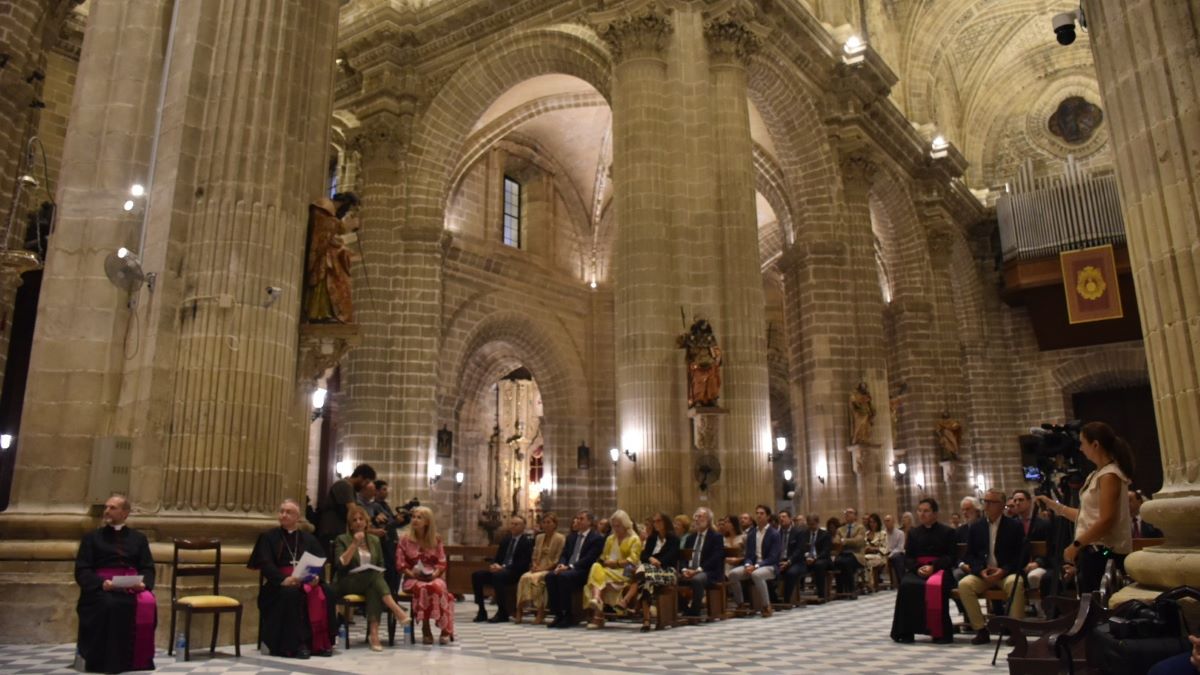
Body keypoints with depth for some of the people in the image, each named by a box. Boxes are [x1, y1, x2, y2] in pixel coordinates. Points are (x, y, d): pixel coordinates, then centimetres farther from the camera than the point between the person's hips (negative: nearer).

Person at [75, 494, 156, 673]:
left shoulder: (138, 538, 22)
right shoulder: (92, 538, 18)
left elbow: (148, 569, 13)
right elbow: (82, 571, 6)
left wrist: (143, 583, -12)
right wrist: (102, 583, -15)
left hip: (133, 588, 1)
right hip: (100, 588, -1)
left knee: (147, 604, -32)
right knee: (110, 605, -36)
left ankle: (140, 660, -24)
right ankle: (108, 662, -28)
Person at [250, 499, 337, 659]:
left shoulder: (308, 539, 18)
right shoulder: (268, 537, 10)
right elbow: (265, 564, -6)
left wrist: (316, 576, -19)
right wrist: (284, 579, -25)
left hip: (307, 581, 3)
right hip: (279, 583, -2)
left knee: (325, 593, -29)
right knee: (291, 594, -37)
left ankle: (321, 642, -22)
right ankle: (295, 644, -31)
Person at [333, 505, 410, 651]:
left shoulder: (375, 540, 15)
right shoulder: (342, 539, 4)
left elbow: (381, 567, 17)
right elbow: (340, 564, -11)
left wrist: (378, 578, -4)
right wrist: (354, 545, -18)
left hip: (371, 583, 3)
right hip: (348, 584, -3)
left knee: (374, 589, -34)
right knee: (373, 575, -33)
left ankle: (374, 632, -42)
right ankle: (395, 609, -43)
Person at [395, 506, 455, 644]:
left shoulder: (436, 539, 9)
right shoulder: (405, 538, 4)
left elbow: (442, 562, 6)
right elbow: (400, 564, 0)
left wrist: (435, 574, -12)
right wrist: (412, 574, -15)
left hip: (433, 577, 1)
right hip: (413, 578, -1)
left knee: (438, 587, -36)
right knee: (422, 588, -38)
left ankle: (445, 629, -26)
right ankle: (425, 629, -22)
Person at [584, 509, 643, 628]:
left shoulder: (635, 539, 7)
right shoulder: (610, 539, 27)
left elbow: (632, 560, -4)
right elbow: (603, 557, 22)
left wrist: (616, 563, -11)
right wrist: (605, 561, 0)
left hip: (624, 572, -5)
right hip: (609, 570, 5)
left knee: (602, 576, -32)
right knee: (596, 568, -30)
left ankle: (598, 615, -35)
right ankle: (596, 599, -50)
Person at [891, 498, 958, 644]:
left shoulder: (947, 532, 9)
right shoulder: (914, 533, 20)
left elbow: (951, 557, 0)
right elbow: (908, 557, 14)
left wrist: (933, 567, -16)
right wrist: (917, 568, -10)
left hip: (939, 570, -3)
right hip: (917, 570, 3)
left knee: (935, 586, -38)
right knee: (907, 585, -31)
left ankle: (940, 632, -27)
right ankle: (906, 632, -25)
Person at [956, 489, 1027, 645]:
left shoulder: (1014, 526, 3)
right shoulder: (976, 527, 11)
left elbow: (1023, 555, -2)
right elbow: (970, 554, 10)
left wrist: (1004, 570, -16)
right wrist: (981, 570, -10)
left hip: (1007, 573, -2)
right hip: (982, 574, 2)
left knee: (1016, 583, -36)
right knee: (964, 584, -27)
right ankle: (981, 630, -17)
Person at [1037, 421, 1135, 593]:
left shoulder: (1110, 475, -11)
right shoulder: (1096, 475, 18)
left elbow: (1106, 521, -19)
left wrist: (1076, 544, -17)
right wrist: (1054, 505, 19)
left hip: (1105, 553, -9)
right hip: (1093, 551, 9)